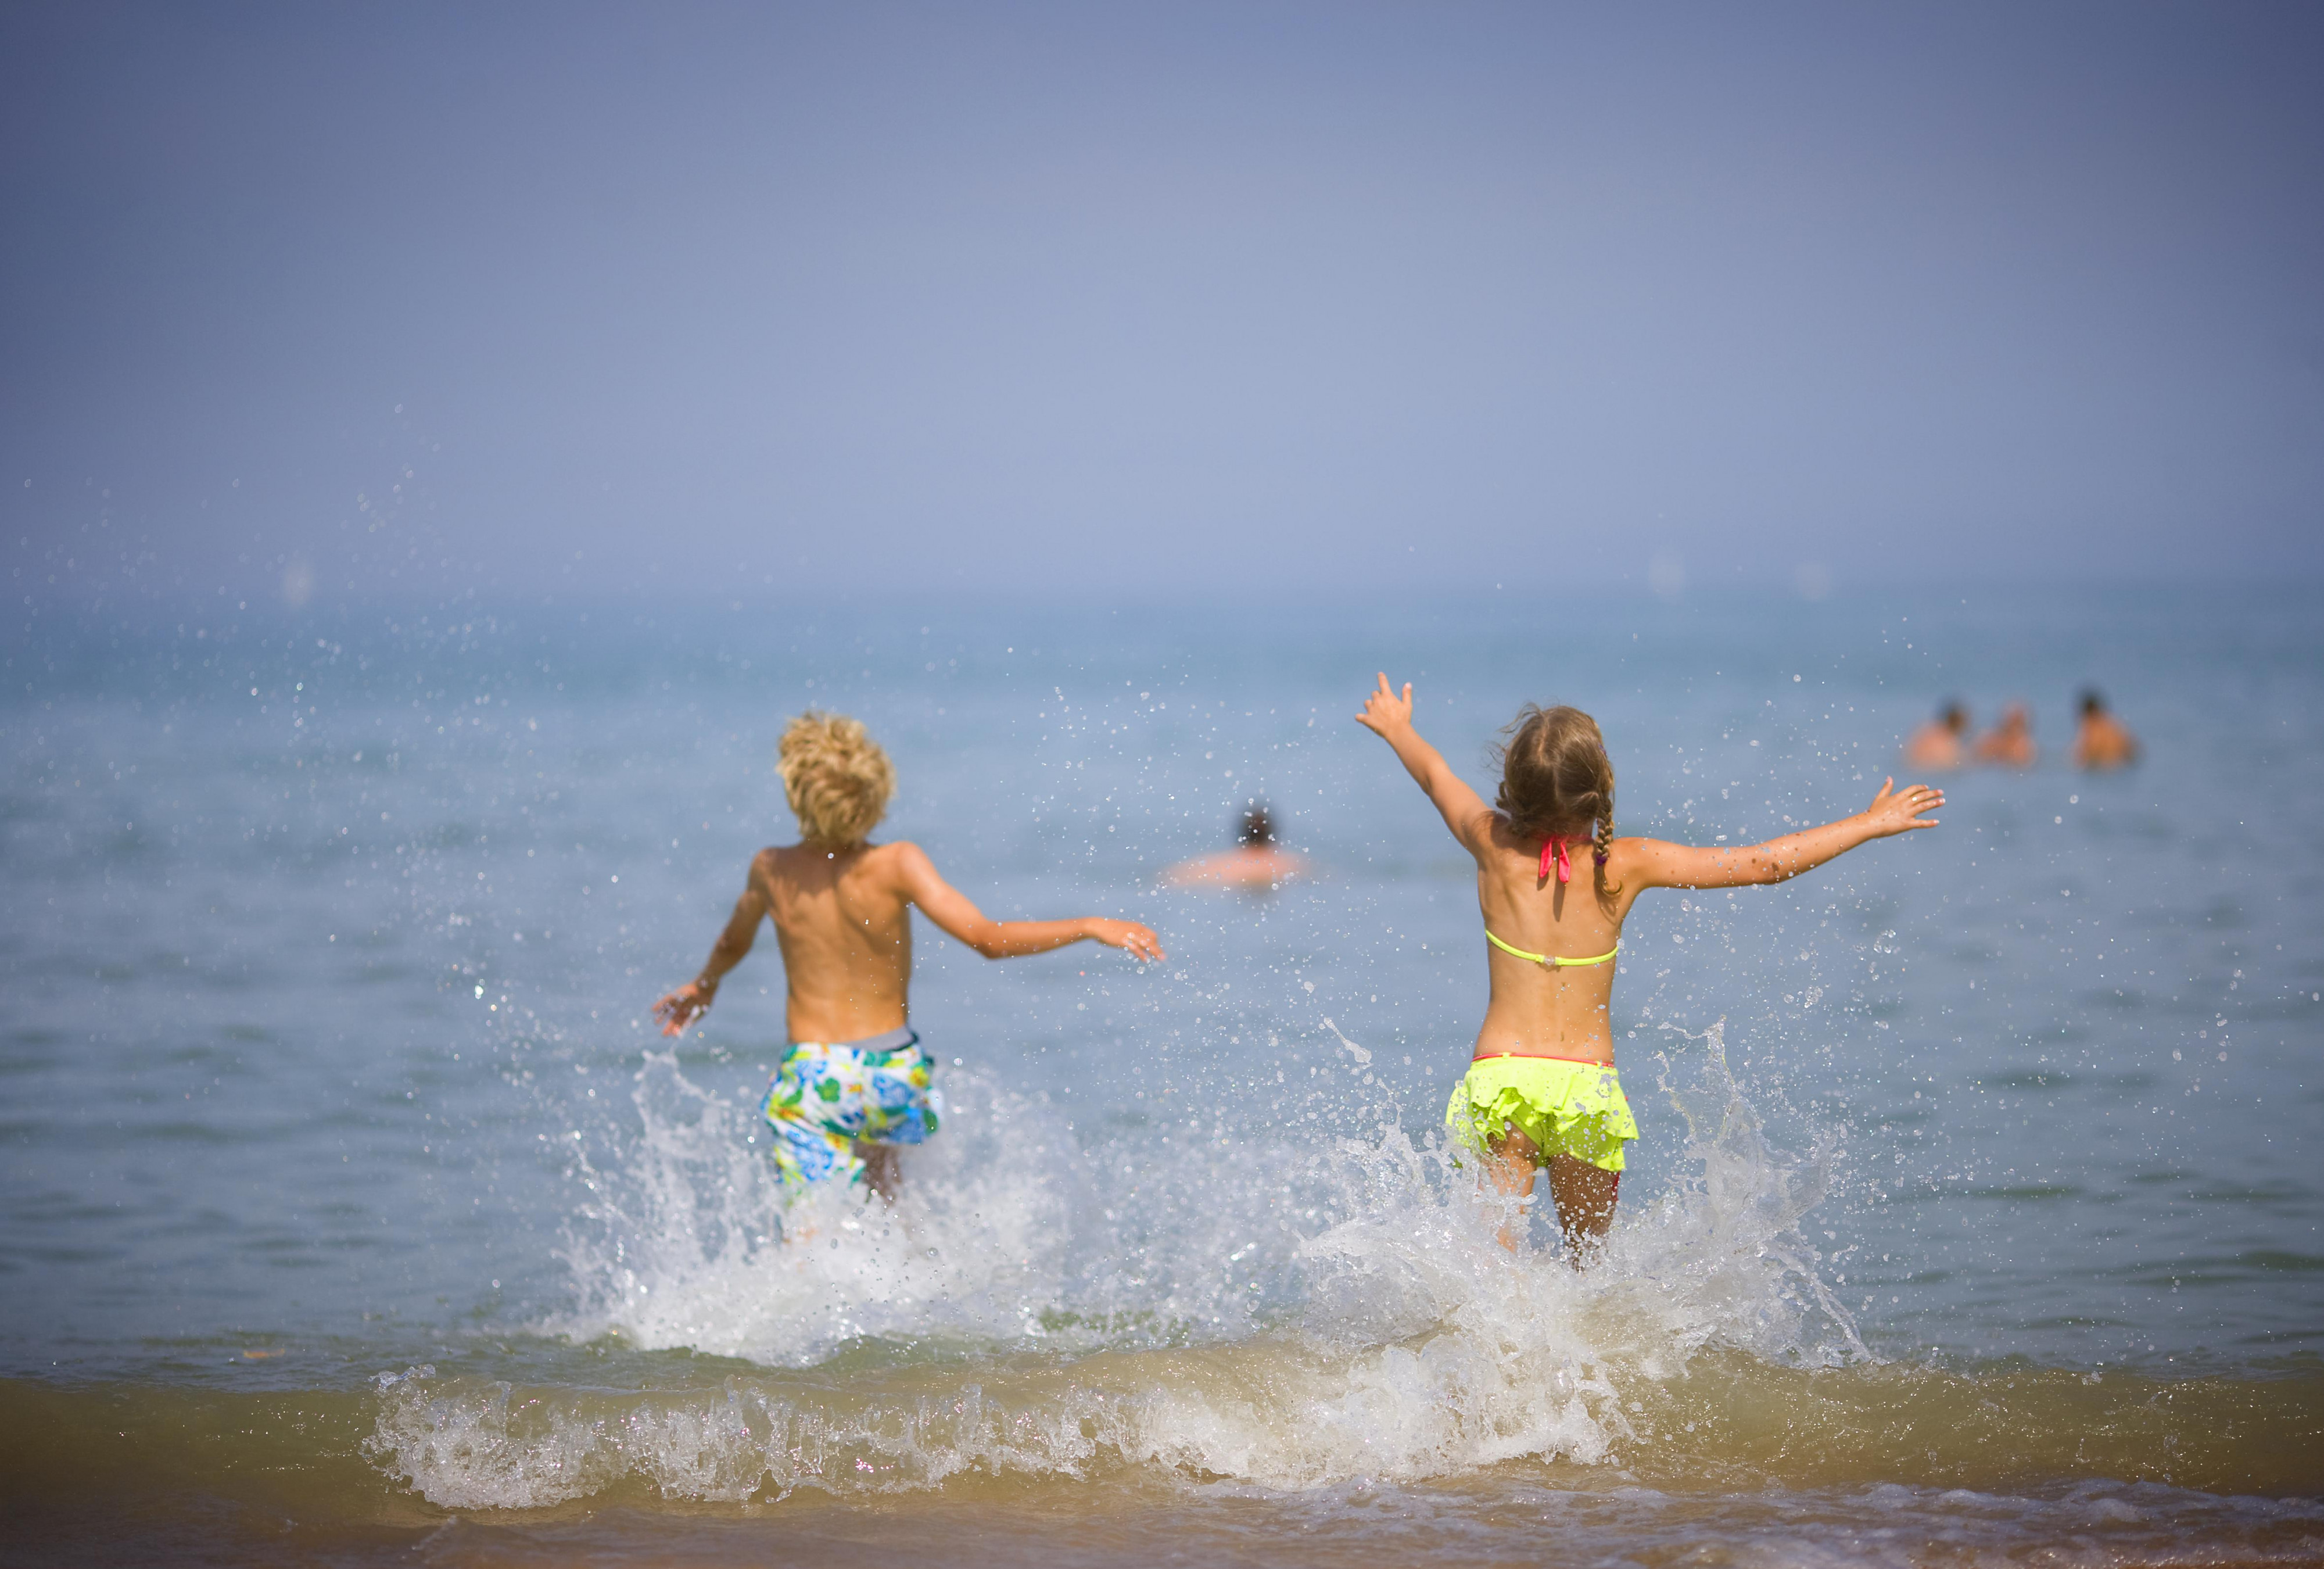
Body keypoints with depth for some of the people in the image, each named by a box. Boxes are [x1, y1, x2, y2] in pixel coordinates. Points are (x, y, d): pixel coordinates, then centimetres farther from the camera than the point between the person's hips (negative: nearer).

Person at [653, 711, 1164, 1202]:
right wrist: (1091, 927, -15)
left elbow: (732, 945, 17)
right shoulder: (898, 864, -13)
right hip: (895, 1071, 1)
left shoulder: (771, 870, -3)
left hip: (811, 1078, -1)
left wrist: (705, 985, 40)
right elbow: (988, 939, -20)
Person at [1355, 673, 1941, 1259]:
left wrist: (1398, 729, 43)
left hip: (1502, 1077, 0)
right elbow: (1767, 863, 0)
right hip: (1590, 1081, 0)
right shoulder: (1627, 865, -3)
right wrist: (1871, 823, 10)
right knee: (1586, 1265, 16)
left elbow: (1436, 776, 22)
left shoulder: (1494, 847, 0)